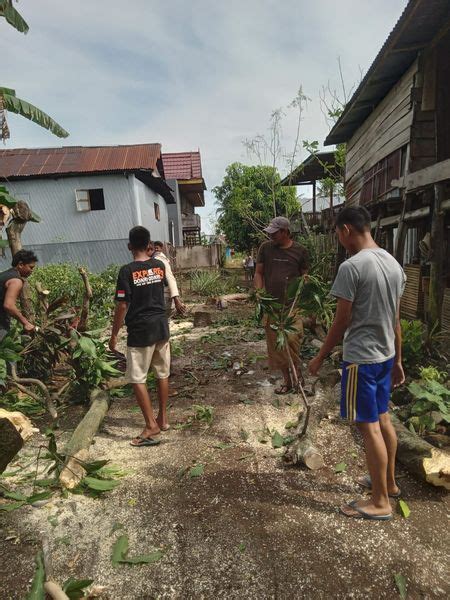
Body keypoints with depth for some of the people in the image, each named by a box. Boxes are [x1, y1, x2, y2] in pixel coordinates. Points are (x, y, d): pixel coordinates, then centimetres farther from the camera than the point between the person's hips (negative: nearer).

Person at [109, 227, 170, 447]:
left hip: (140, 330, -6)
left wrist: (114, 334, -4)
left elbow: (122, 306, -14)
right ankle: (163, 418, 27)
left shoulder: (127, 271, -13)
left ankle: (151, 426, 4)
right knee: (162, 374, 15)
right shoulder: (159, 266, 3)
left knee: (137, 378, 4)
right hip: (161, 326, 6)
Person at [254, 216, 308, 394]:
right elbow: (258, 273, 8)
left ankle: (297, 372, 10)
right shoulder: (265, 248, 4)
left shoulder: (299, 251, 2)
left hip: (292, 304, -2)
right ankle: (287, 380, 25)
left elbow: (304, 276, 9)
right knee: (275, 343, 8)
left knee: (292, 338, -19)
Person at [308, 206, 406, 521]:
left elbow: (342, 321, -17)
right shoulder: (394, 263, 6)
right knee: (383, 418, 21)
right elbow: (396, 319, 10)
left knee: (369, 426, 4)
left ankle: (380, 502, 20)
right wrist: (398, 360, 17)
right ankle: (389, 482, 39)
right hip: (385, 355, 9)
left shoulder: (351, 267, -20)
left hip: (361, 358, -8)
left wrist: (320, 358, -5)